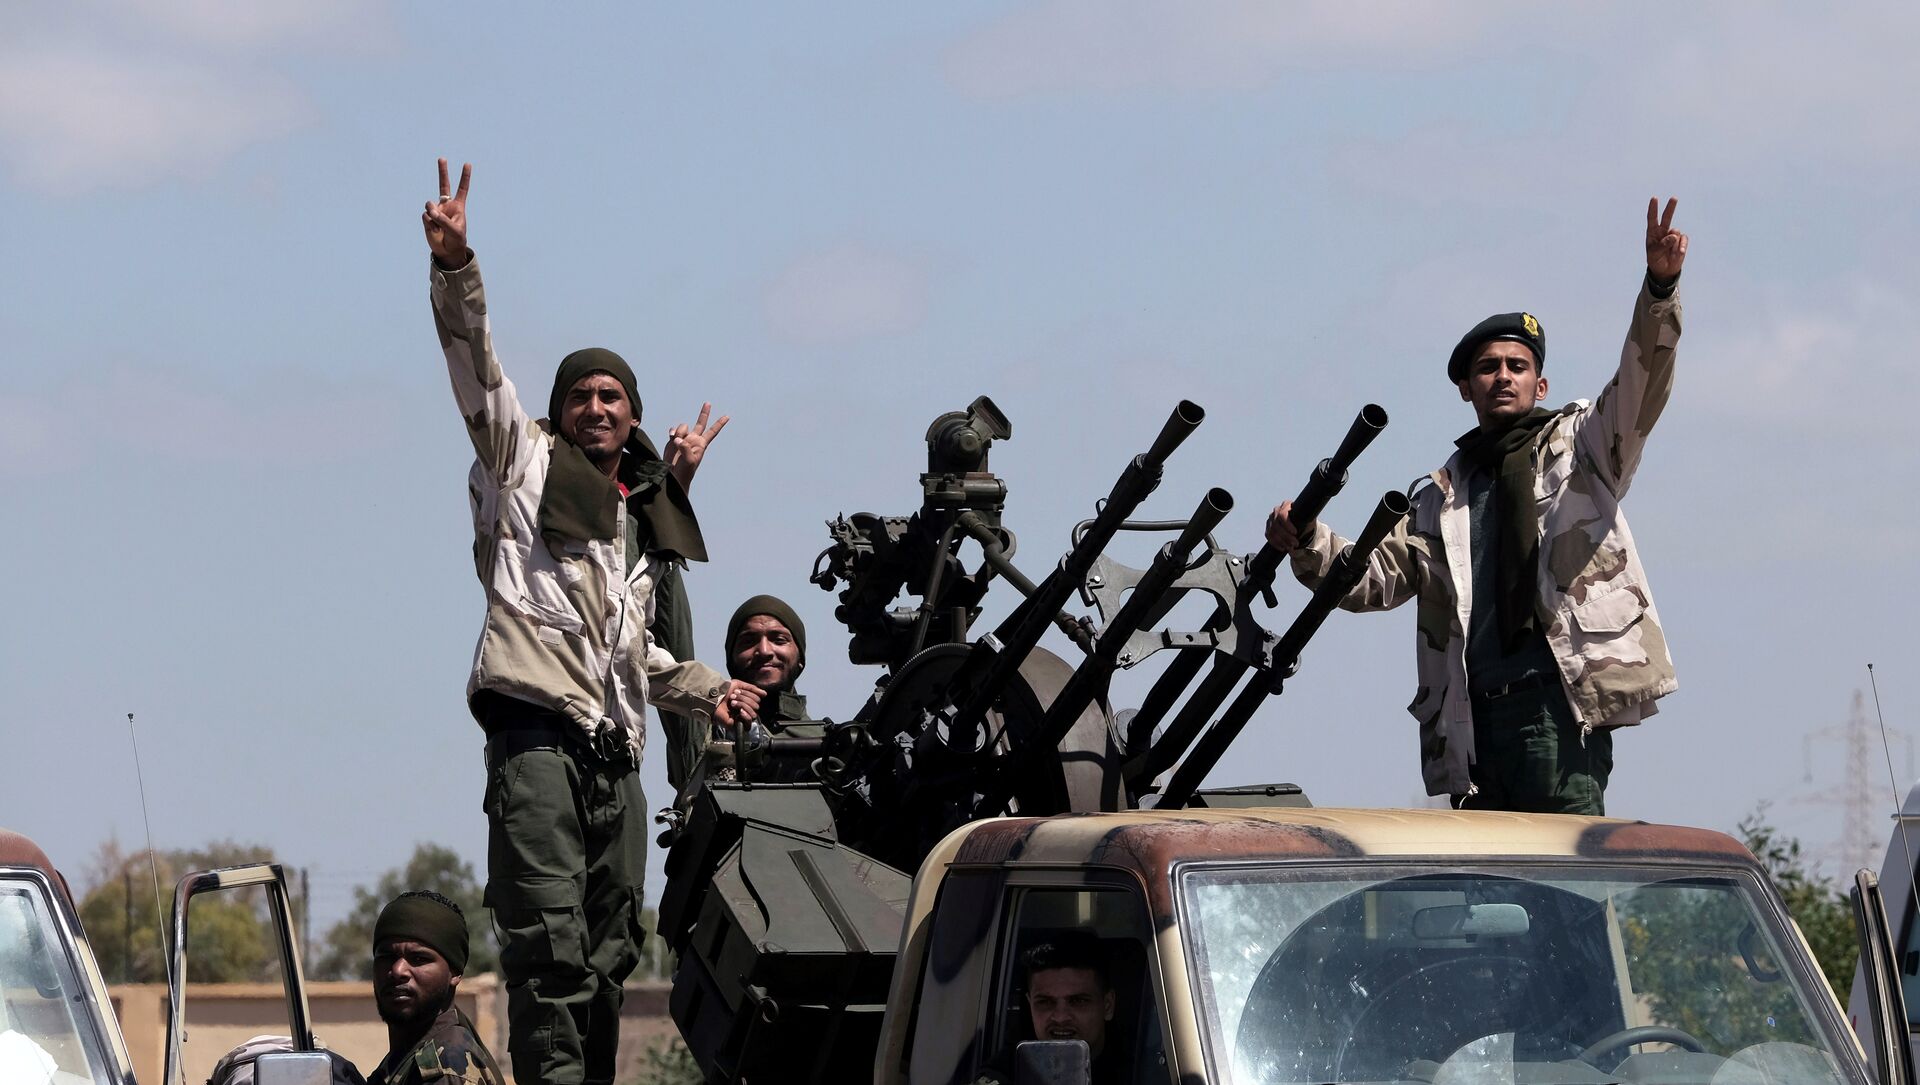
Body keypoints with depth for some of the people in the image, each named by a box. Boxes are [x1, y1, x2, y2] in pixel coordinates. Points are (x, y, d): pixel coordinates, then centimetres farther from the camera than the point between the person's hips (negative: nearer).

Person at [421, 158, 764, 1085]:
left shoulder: (647, 514, 26)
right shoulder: (524, 460, 11)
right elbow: (475, 364, -4)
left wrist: (701, 689, 24)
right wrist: (455, 268, -17)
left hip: (615, 747, 6)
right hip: (538, 730, -6)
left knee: (608, 951, 5)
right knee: (549, 942, -17)